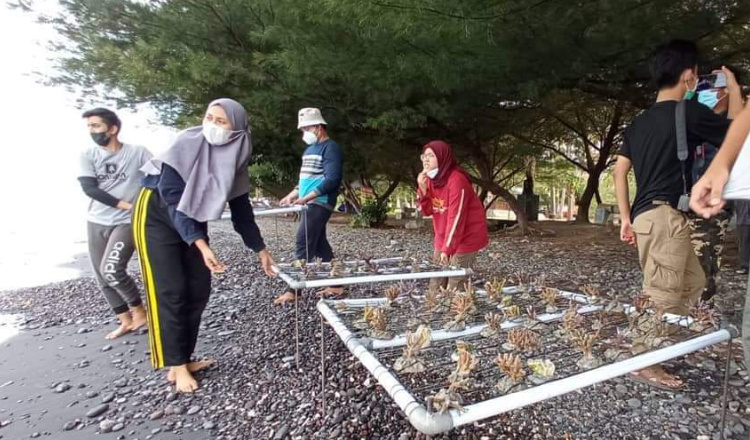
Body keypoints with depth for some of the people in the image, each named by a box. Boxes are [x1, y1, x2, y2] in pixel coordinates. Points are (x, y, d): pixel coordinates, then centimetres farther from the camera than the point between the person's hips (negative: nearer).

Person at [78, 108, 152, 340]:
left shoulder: (138, 152, -5)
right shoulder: (88, 155, 3)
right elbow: (89, 188, -8)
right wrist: (125, 204, -17)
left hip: (127, 222, -5)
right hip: (97, 223, 5)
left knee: (111, 269, -18)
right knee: (102, 276, 7)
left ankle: (139, 310, 5)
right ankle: (126, 321, 21)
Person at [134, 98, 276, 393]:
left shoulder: (236, 159, -8)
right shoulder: (187, 144, -24)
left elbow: (241, 208, 0)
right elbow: (172, 198, -27)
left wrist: (260, 249, 1)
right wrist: (201, 245, -37)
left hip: (193, 222, 6)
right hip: (157, 217, -5)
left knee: (198, 290, 3)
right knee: (170, 292, -6)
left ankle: (184, 360, 18)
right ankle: (177, 367, 6)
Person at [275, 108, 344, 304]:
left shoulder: (331, 148, -9)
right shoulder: (309, 149, 19)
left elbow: (332, 180, -19)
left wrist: (307, 198, -26)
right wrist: (292, 195, 14)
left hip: (319, 204, -9)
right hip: (309, 205, 9)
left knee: (302, 246, -9)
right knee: (320, 246, 10)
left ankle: (293, 290, 0)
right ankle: (335, 285, 18)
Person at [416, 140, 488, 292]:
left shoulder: (456, 179, -23)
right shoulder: (430, 178, 2)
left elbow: (456, 217, -25)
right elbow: (427, 211, 1)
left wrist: (447, 249, -25)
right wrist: (422, 189, -15)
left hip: (466, 237, -7)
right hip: (443, 236, 8)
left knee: (455, 286, -9)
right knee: (436, 284, 9)